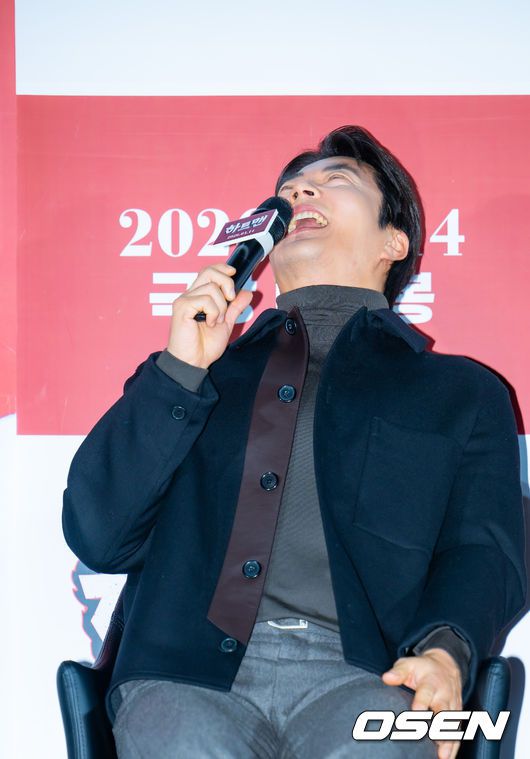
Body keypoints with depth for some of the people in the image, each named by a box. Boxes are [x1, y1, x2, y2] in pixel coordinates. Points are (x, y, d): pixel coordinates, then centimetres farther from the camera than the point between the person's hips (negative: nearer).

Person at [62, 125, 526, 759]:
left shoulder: (463, 391, 20)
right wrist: (179, 372, 4)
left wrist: (445, 650, -15)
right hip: (191, 671, 2)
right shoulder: (201, 371, 23)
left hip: (360, 676, -1)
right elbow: (96, 537, 12)